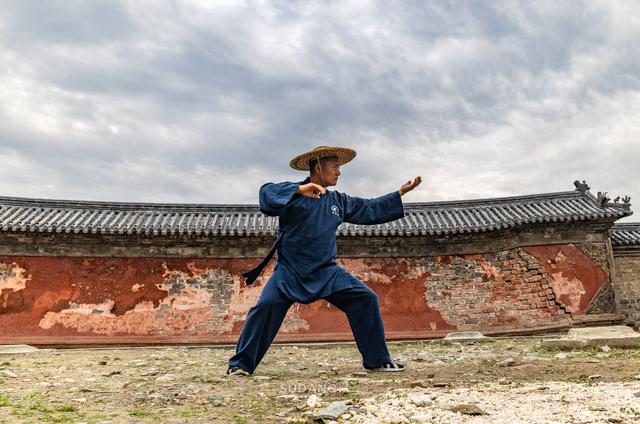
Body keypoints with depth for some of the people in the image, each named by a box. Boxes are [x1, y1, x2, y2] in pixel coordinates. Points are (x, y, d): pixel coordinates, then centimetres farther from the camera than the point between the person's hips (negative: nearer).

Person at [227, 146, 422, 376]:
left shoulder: (338, 201, 13)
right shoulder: (292, 193, -4)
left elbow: (371, 210, 20)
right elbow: (266, 193, -24)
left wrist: (401, 192, 19)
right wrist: (299, 190, -36)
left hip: (328, 271, 5)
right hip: (290, 271, -5)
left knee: (366, 299, -5)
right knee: (266, 306, -21)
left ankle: (377, 360, 7)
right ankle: (241, 364, -4)